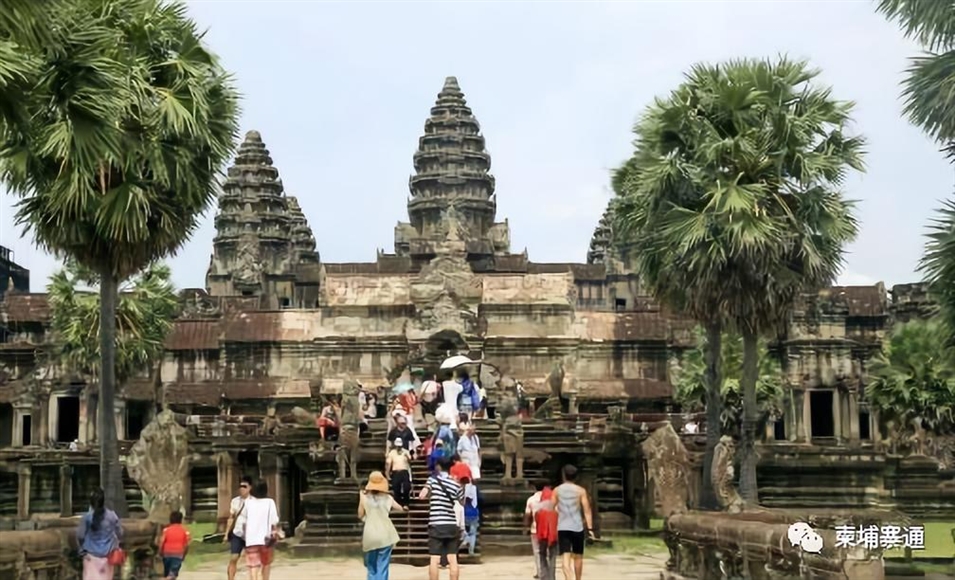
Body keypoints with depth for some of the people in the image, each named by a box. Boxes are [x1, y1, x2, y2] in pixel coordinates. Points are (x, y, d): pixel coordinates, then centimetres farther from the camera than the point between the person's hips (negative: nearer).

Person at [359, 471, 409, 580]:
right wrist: (404, 508, 44)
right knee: (382, 568, 3)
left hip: (370, 535, 0)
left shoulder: (364, 497, 0)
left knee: (371, 568, 14)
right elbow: (401, 508, 21)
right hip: (385, 535, 0)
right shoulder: (388, 498, 5)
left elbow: (360, 516, 10)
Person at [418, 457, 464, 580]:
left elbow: (421, 496, -12)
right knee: (453, 560, 4)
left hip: (436, 525, -3)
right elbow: (462, 503, 17)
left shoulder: (433, 480, -3)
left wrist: (431, 495, 8)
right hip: (452, 525, 3)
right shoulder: (456, 485, 5)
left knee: (434, 560, -2)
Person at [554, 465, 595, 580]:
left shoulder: (557, 490, 4)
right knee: (578, 557, 15)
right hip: (577, 527, 0)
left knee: (565, 557, -7)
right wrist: (590, 528, -5)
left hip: (562, 528, 0)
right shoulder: (581, 491, 1)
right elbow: (587, 510, -5)